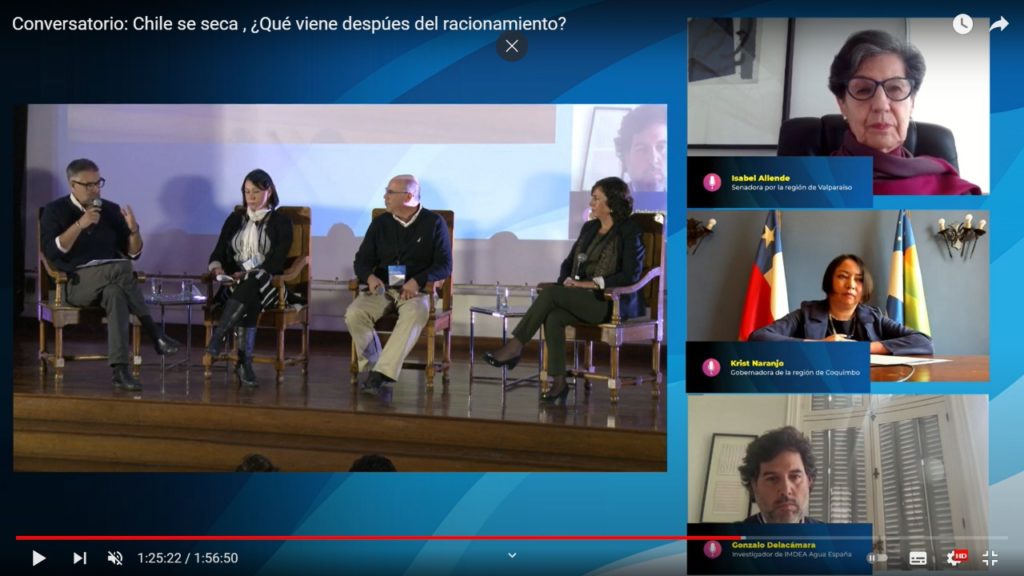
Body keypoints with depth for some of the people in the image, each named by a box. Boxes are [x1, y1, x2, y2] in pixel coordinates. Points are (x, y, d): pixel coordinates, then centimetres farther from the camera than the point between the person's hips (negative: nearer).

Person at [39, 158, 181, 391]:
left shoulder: (111, 210, 14)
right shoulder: (55, 211, 6)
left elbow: (133, 253, 12)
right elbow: (52, 252, -10)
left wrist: (134, 230, -8)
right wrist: (80, 225, -17)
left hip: (111, 282, 3)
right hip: (76, 283, -3)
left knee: (115, 293, -35)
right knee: (120, 269, -34)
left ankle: (120, 370, -38)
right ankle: (154, 333, -31)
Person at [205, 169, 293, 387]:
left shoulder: (281, 222, 7)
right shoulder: (234, 219, 19)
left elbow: (276, 263, -5)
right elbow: (217, 253, 12)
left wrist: (247, 274, -20)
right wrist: (218, 268, -14)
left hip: (266, 285, -2)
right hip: (235, 285, 3)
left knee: (251, 284, -41)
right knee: (248, 303, -36)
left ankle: (218, 337, -49)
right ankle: (245, 363, -44)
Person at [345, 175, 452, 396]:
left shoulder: (434, 223, 4)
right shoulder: (380, 223, 13)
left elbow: (444, 266, -2)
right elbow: (361, 260, 14)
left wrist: (418, 281, -20)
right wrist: (370, 277, -11)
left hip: (417, 290, -3)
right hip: (382, 288, 3)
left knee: (415, 314, -38)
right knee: (354, 314, -28)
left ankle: (380, 374, -43)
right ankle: (371, 369, -19)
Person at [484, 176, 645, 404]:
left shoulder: (628, 232, -5)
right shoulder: (589, 228, 16)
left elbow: (630, 275, -14)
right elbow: (569, 262, 18)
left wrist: (593, 283, -19)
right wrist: (568, 281, -4)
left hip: (612, 302, -6)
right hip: (582, 300, 6)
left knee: (550, 293, -26)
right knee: (553, 317, -27)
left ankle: (514, 347, -20)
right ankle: (558, 381, -25)